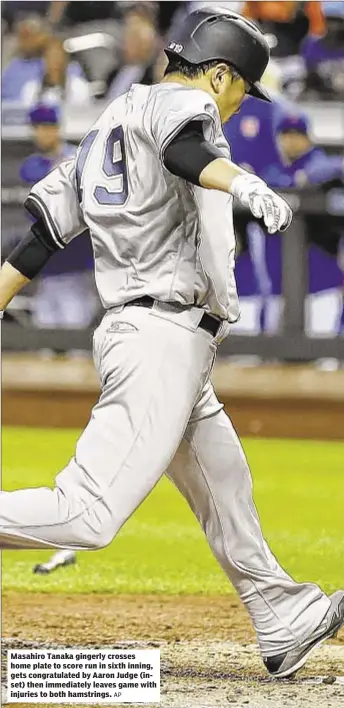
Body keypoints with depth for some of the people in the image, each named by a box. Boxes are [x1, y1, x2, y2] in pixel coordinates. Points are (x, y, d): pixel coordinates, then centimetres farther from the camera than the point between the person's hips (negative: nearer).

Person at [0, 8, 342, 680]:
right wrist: (242, 182, -46)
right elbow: (182, 151, -28)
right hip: (164, 338, -11)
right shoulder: (179, 101, -3)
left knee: (223, 481, 23)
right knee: (90, 515, -16)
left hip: (131, 329, 11)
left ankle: (284, 622, 36)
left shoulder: (104, 130, 21)